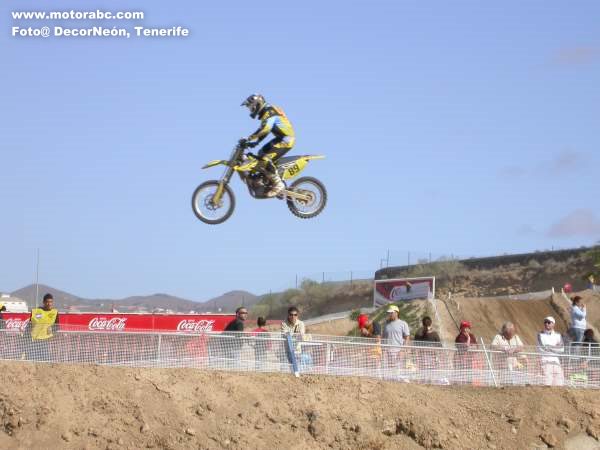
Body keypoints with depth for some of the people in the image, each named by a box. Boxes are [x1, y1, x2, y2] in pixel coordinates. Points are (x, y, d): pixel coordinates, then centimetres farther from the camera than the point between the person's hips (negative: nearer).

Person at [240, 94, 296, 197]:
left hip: (285, 139, -11)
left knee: (264, 161, -21)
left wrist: (249, 139, -31)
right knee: (261, 153, 20)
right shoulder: (267, 112, 17)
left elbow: (265, 129, -32)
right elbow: (264, 131, 26)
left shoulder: (269, 112, -16)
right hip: (280, 138, 11)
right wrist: (256, 141, 18)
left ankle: (278, 185, -17)